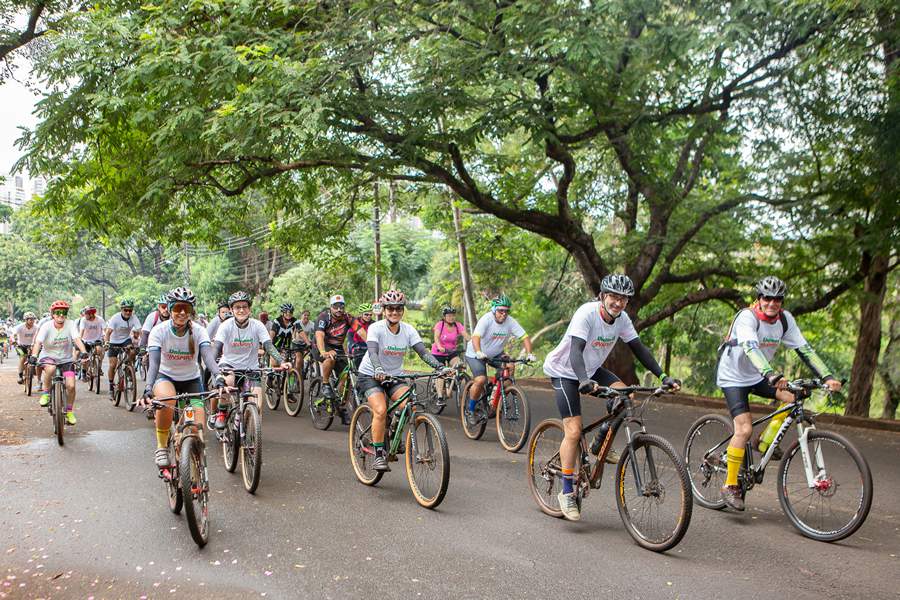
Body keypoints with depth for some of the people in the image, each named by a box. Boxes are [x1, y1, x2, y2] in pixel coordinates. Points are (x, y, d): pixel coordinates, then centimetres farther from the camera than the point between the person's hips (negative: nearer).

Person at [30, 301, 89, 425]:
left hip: (66, 359, 1)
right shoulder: (46, 326, -11)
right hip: (48, 357, -1)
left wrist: (83, 351, -40)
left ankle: (69, 411, 9)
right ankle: (45, 392, -13)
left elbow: (77, 339, -22)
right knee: (50, 368, -38)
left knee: (71, 385, -11)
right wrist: (34, 355, -40)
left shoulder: (70, 324, -9)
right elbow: (38, 342, -22)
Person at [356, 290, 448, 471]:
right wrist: (378, 370, -53)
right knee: (380, 410, -27)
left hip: (394, 376, 4)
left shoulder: (408, 330, -6)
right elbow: (372, 352, -33)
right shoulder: (376, 328, -17)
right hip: (370, 376, -4)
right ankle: (378, 455, -15)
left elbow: (423, 352, -15)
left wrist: (439, 367, -33)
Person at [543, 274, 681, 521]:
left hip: (591, 370, 6)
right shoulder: (586, 313, -28)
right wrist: (584, 381, -54)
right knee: (573, 431, -14)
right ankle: (567, 492, -3)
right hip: (565, 371, -6)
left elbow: (639, 349, -5)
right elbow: (576, 352, -38)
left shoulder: (622, 319, -8)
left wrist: (663, 376, -16)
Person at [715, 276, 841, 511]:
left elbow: (804, 349, -8)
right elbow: (750, 348, -42)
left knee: (794, 397, -17)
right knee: (744, 429, -17)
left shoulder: (785, 319, -7)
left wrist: (828, 377, -20)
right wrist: (772, 375, -56)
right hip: (733, 377, -6)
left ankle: (764, 443, 3)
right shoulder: (747, 317, -25)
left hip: (758, 377, 6)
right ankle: (730, 486, -6)